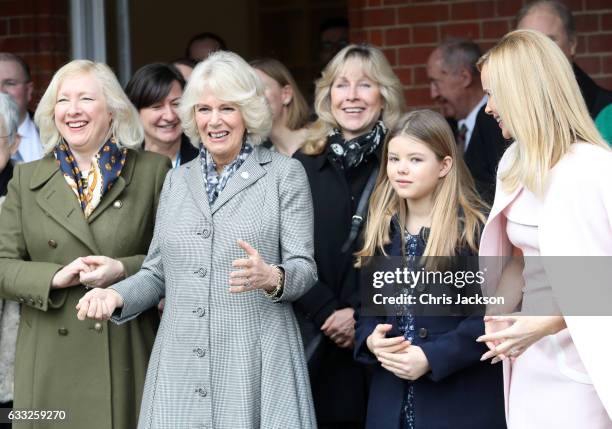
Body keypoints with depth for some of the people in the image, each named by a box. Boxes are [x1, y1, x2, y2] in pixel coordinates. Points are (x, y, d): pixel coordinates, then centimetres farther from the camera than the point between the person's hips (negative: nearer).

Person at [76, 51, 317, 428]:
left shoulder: (284, 174, 3)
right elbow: (158, 273, 18)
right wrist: (117, 296, -1)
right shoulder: (177, 180, 16)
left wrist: (271, 278, -23)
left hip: (255, 364, -4)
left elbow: (304, 268, -2)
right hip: (181, 365, 4)